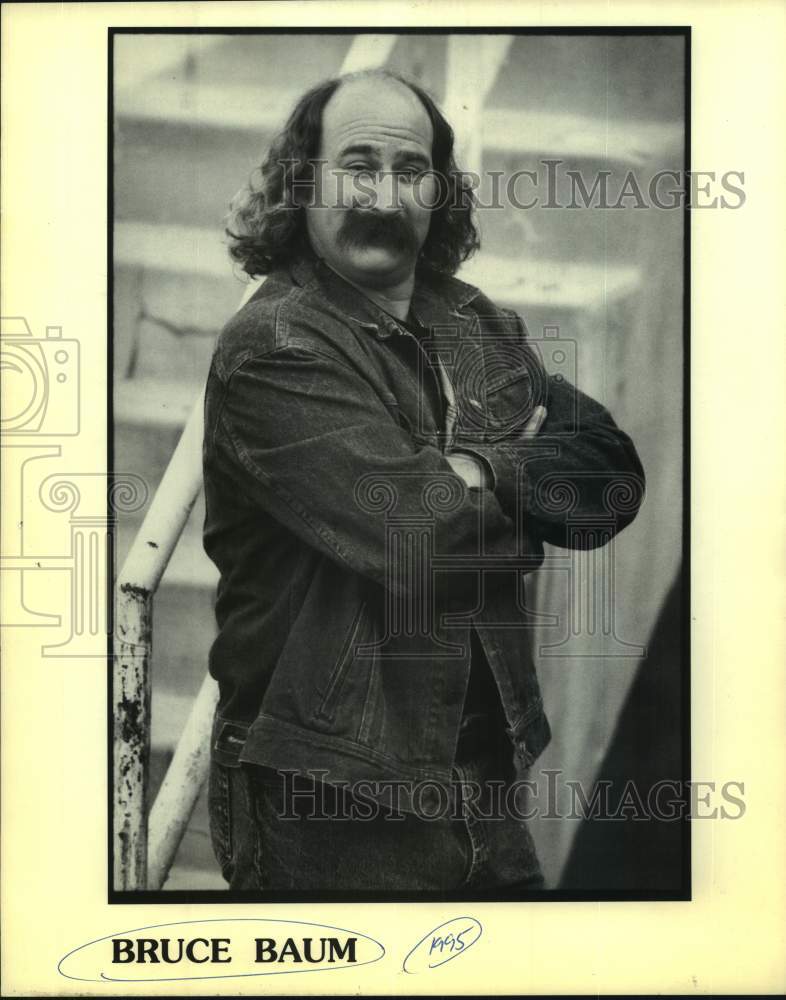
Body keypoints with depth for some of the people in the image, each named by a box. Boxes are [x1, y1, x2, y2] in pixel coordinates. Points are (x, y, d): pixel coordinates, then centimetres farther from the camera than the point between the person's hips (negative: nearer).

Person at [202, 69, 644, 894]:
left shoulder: (479, 327, 7)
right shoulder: (272, 350, -16)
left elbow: (614, 476, 0)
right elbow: (419, 536, -25)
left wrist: (486, 471, -17)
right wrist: (533, 504, -6)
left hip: (483, 773, 7)